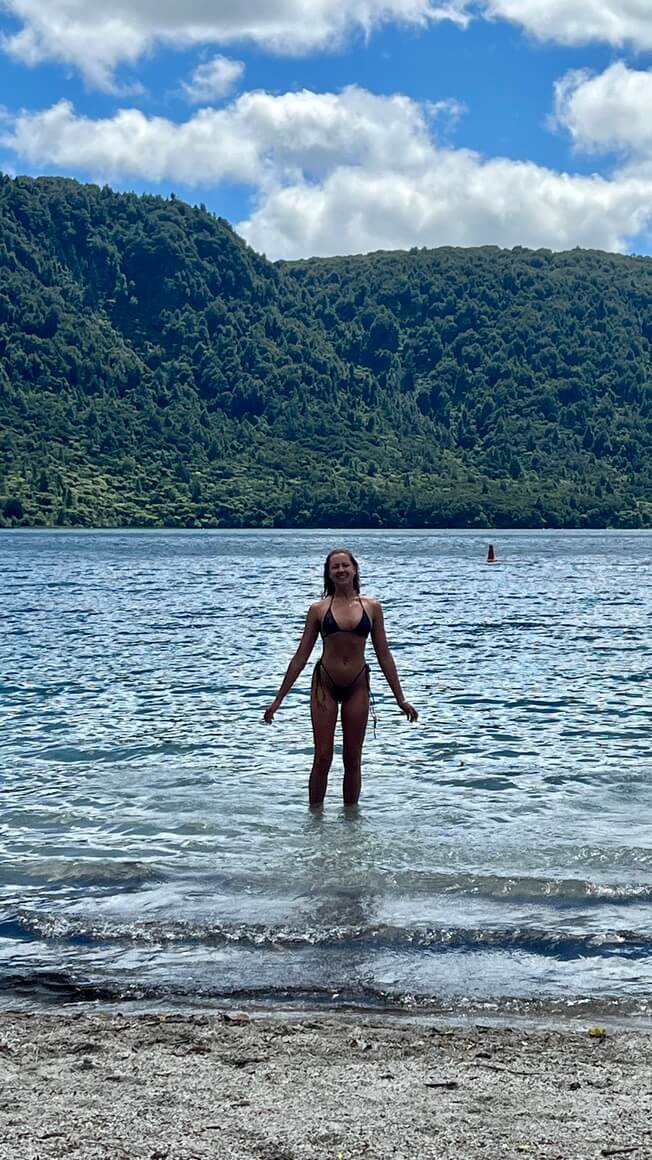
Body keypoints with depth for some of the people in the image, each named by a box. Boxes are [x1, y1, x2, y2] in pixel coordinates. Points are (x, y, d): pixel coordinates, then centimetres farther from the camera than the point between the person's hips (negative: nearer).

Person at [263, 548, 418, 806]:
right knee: (322, 758, 0)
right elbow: (301, 656, 4)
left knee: (353, 760, 7)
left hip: (357, 687, 1)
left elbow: (384, 655, 7)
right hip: (325, 685, -1)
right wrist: (278, 699, 3)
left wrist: (400, 698, 6)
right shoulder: (318, 609, 1)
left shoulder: (371, 607, 3)